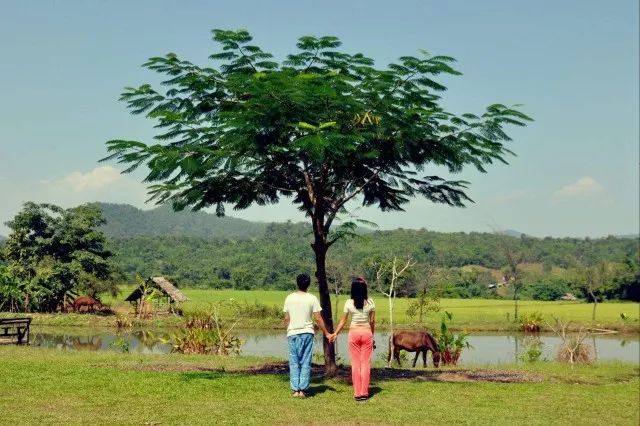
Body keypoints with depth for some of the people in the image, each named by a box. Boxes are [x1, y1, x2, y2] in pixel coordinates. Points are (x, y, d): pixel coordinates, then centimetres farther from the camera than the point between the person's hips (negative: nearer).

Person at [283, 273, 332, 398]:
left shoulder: (289, 298, 1)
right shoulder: (312, 299, -3)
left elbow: (286, 318, 3)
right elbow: (318, 319, -4)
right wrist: (326, 333, 4)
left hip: (293, 333, 1)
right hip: (307, 332, -1)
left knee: (294, 362, 6)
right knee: (305, 362, 5)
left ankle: (295, 390, 2)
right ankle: (303, 389, 1)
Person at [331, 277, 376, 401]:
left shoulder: (349, 303, -6)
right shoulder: (370, 303, -3)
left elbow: (343, 321, -1)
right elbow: (372, 322, 2)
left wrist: (335, 333, 10)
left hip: (354, 333, 0)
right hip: (367, 333, 0)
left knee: (355, 363, 6)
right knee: (366, 363, 6)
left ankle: (357, 393, 7)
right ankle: (364, 392, 6)